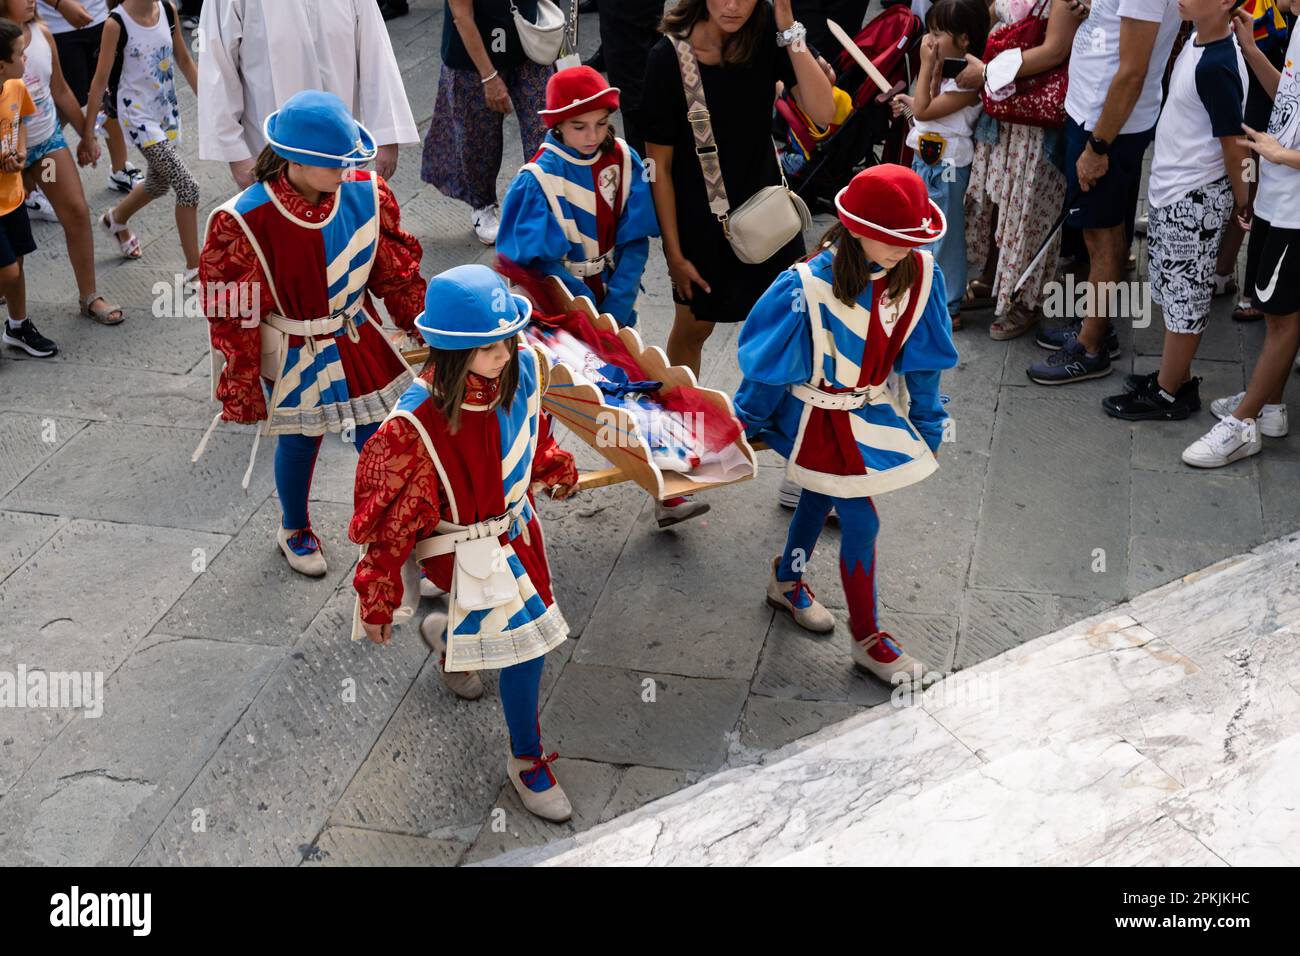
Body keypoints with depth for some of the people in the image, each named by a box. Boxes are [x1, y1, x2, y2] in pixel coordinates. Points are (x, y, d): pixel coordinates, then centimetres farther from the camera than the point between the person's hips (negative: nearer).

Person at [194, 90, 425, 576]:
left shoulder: (366, 194, -14)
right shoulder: (243, 223, -24)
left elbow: (397, 273, 3)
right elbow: (233, 317, -14)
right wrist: (243, 394, -9)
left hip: (359, 344, 2)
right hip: (294, 358, -2)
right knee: (299, 443, 18)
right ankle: (294, 532, 46)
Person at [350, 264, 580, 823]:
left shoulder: (524, 367, -18)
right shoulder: (415, 425, -33)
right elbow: (390, 520, -22)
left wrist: (554, 468, 24)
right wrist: (377, 601, -13)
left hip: (516, 524, 7)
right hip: (465, 551, -6)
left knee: (524, 626, 25)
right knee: (524, 640, -6)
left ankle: (446, 633, 59)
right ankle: (526, 760, 21)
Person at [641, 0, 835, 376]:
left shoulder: (768, 32, -14)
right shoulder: (668, 57, -22)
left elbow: (823, 112, -22)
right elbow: (659, 166, -14)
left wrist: (790, 31, -30)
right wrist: (674, 253, -11)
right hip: (699, 217, -3)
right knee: (693, 327, 17)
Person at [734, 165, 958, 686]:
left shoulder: (920, 273, -16)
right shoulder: (808, 286, -29)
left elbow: (923, 359, -1)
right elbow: (769, 365, -15)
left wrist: (928, 427, 7)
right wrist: (745, 427, -3)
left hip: (873, 409, 5)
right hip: (819, 417, -5)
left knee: (820, 496, 25)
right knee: (861, 522, -2)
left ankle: (788, 580, 51)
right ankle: (867, 638, 17)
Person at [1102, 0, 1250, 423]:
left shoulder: (1216, 67, -25)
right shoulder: (1198, 40, 2)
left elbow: (1233, 143, -17)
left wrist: (1239, 198, -5)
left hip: (1194, 200, -9)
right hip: (1171, 190, 9)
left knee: (1184, 297, 3)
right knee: (1172, 292, 18)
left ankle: (1168, 394, 15)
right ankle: (1175, 377, 32)